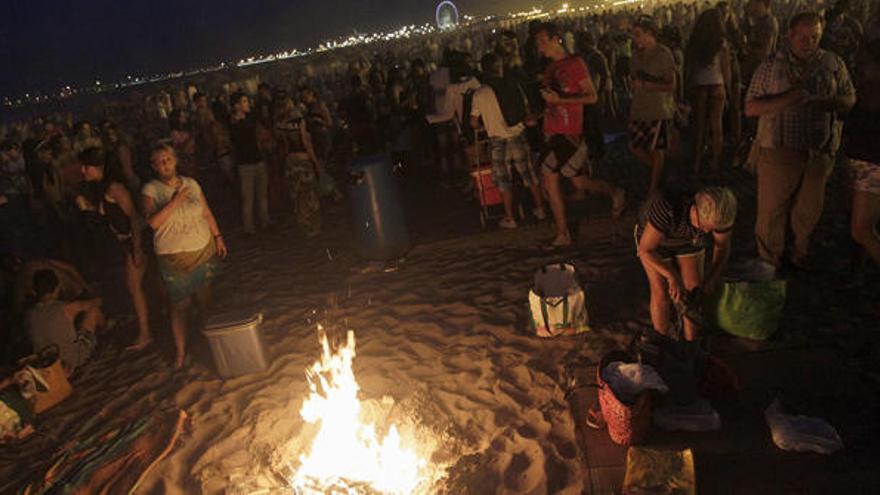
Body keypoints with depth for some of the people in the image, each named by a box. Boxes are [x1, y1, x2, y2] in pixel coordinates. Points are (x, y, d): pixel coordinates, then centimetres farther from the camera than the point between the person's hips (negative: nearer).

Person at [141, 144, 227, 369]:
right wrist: (175, 201, -25)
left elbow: (207, 213, 11)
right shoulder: (150, 190, -8)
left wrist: (218, 237, 11)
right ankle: (180, 351, 16)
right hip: (174, 257, -3)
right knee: (180, 304, 2)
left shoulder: (191, 184, 2)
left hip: (203, 251, 3)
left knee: (204, 299, 13)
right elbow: (153, 222, -22)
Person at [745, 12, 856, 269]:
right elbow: (750, 108, -6)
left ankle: (799, 257, 38)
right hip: (778, 152, -3)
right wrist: (785, 99, -22)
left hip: (819, 153, 3)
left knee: (809, 210, 16)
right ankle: (770, 262, 24)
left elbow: (850, 98, 9)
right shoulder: (770, 67, -2)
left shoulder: (833, 64, 5)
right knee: (772, 210, 5)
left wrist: (827, 102, -13)